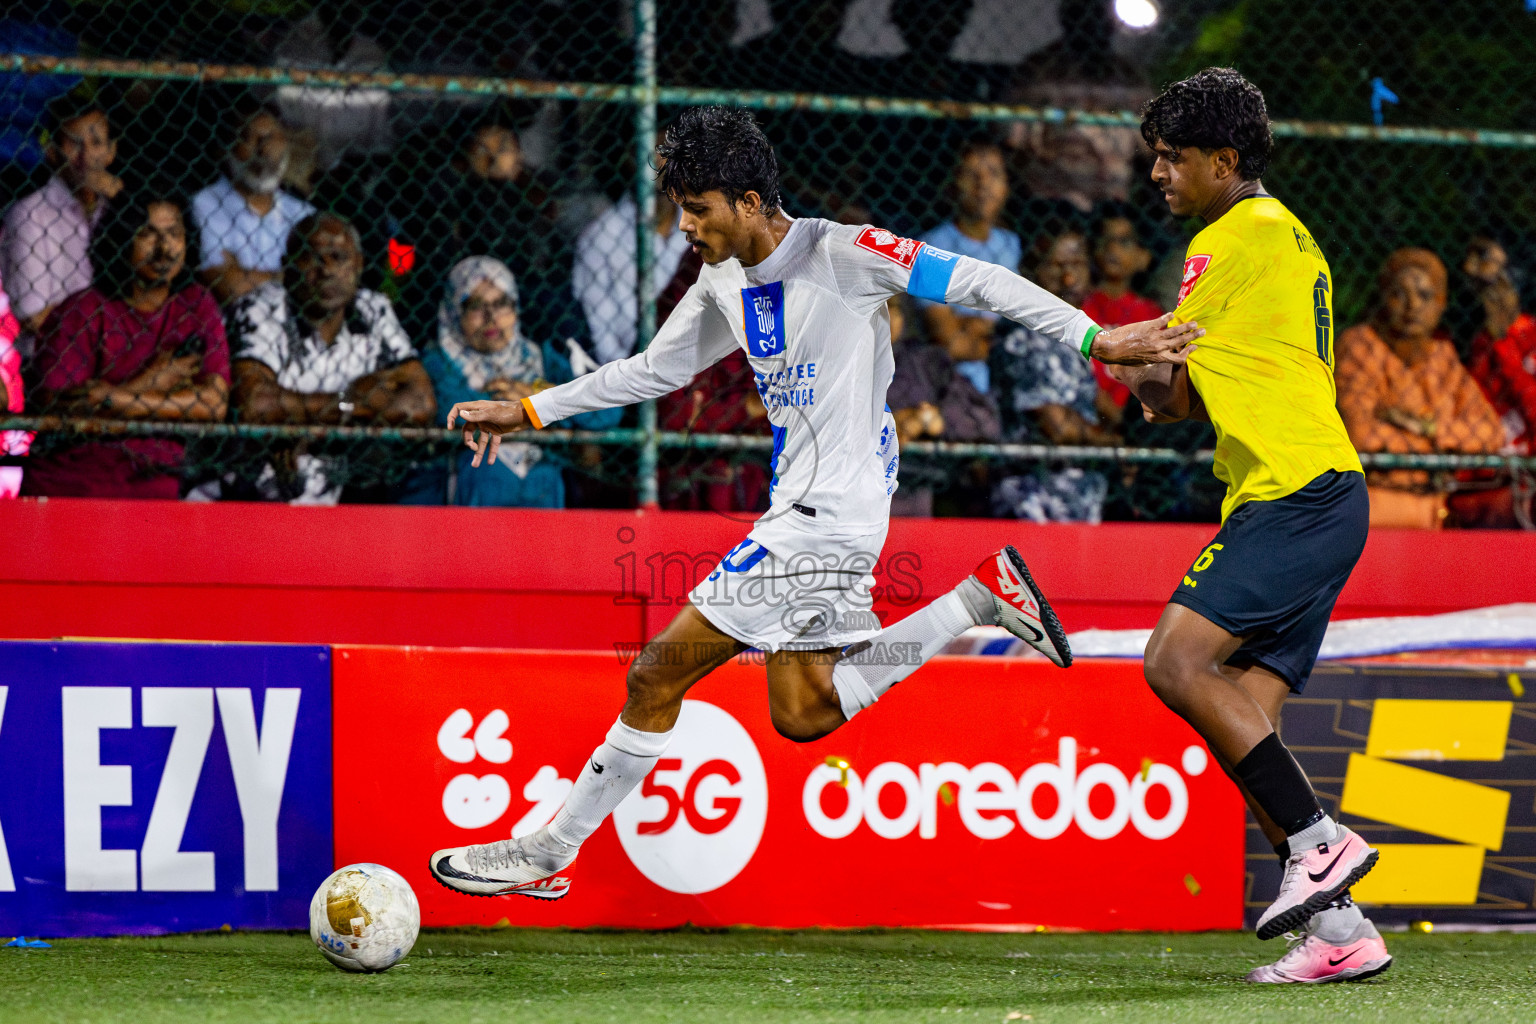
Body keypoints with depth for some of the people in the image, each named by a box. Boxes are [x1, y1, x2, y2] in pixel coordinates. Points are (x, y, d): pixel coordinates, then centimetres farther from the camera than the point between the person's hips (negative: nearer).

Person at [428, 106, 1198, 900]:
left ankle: (545, 855, 1)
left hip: (828, 518, -9)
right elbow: (656, 369, 22)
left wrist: (1097, 340, -15)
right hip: (798, 512, 9)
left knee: (659, 674, -7)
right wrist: (528, 412, 19)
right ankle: (978, 599, 15)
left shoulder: (841, 253, -15)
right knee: (803, 713, 11)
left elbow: (975, 282, -12)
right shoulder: (725, 282, 9)